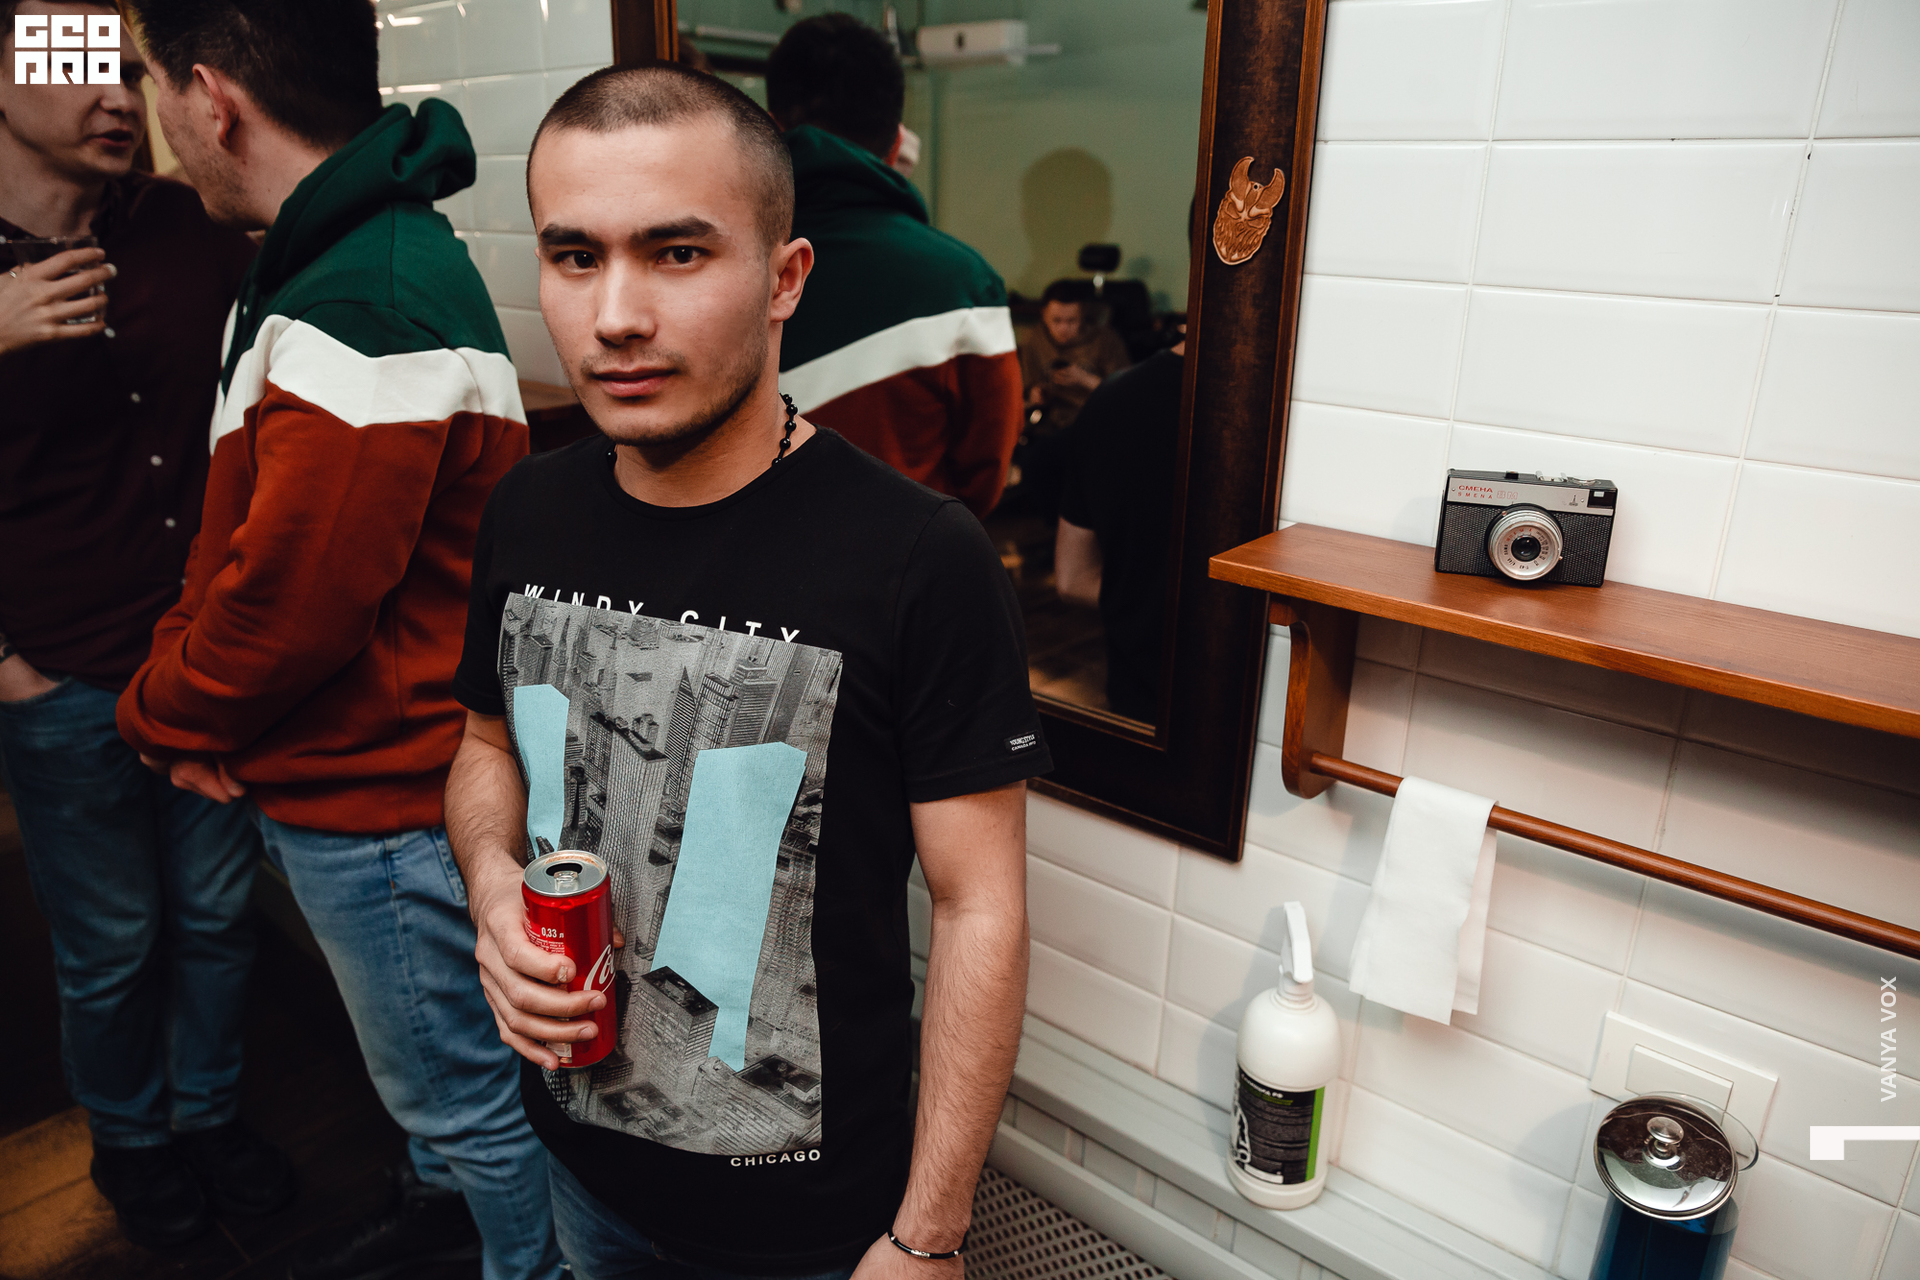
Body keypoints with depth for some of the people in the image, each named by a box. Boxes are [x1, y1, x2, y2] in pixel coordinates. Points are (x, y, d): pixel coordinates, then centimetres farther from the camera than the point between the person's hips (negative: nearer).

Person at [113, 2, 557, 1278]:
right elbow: (249, 528, 14)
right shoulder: (347, 256, 8)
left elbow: (293, 598, -25)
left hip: (379, 802, -10)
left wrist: (165, 709, -5)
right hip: (360, 776, 10)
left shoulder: (364, 313, -27)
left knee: (466, 1088, 11)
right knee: (429, 1059, 30)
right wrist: (195, 694, 3)